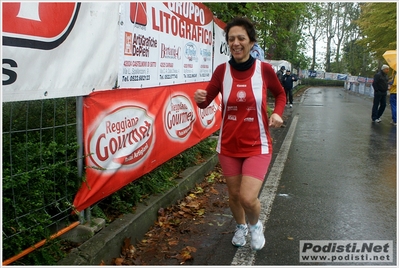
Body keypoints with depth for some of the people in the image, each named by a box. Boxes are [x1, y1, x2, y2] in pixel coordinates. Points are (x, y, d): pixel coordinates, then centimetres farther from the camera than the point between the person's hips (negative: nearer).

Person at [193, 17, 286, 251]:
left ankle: (255, 225, 24)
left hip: (257, 145, -2)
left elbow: (280, 93, 9)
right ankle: (241, 227, 49)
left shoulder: (264, 69, -9)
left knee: (248, 198, -13)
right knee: (234, 194, 16)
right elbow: (207, 101, -1)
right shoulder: (222, 71, -6)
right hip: (229, 145, 2)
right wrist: (200, 98, -24)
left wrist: (277, 113, -9)